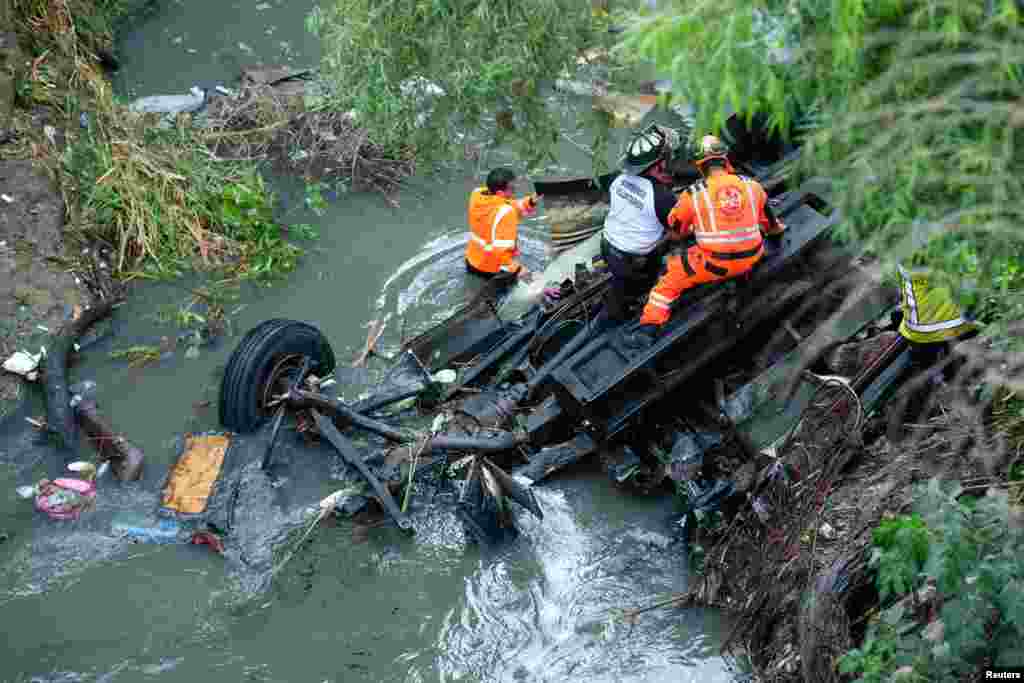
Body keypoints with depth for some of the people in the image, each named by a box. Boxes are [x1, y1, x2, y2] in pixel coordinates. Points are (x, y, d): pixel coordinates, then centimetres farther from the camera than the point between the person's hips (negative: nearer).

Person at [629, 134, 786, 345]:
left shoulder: (692, 194, -10)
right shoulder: (753, 186, 0)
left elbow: (675, 233, 4)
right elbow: (770, 226, 15)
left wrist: (693, 228, 26)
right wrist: (779, 227, 39)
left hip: (714, 264, -4)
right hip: (751, 259, 4)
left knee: (670, 277, 10)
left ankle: (650, 325, -1)